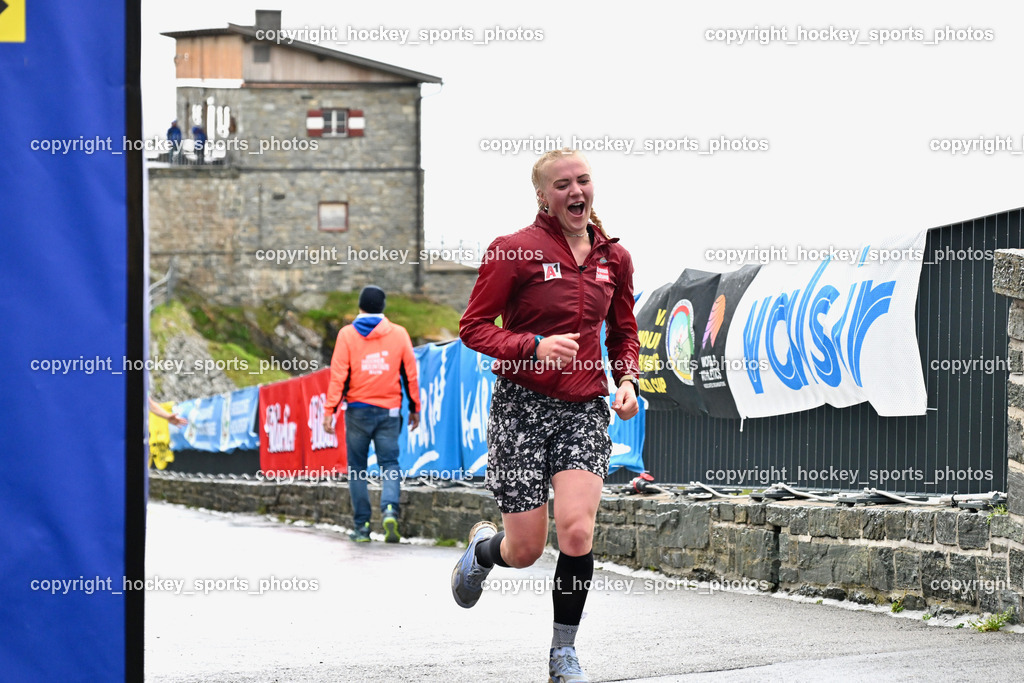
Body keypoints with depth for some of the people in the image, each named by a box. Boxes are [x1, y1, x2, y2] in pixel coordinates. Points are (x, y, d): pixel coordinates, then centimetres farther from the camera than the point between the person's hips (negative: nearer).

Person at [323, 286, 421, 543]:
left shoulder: (347, 334, -2)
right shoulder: (399, 333, 3)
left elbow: (338, 376, -7)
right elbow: (411, 374, 6)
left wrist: (329, 410, -5)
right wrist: (414, 408, 15)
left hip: (358, 410, -1)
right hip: (389, 410, 1)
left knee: (357, 467, 8)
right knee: (390, 463, 3)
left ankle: (362, 525, 6)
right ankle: (390, 508, -23)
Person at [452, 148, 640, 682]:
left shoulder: (613, 258, 7)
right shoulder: (515, 251, -8)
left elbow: (623, 333, 21)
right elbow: (473, 327, -7)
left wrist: (627, 381, 2)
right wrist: (533, 348, -22)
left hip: (586, 411, 3)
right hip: (523, 406, -3)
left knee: (577, 530, -17)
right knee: (525, 551, -1)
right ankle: (483, 547, 38)